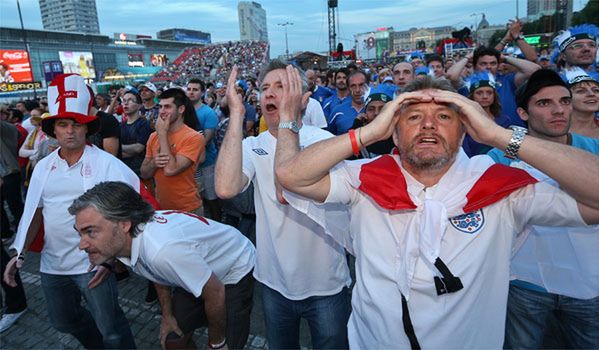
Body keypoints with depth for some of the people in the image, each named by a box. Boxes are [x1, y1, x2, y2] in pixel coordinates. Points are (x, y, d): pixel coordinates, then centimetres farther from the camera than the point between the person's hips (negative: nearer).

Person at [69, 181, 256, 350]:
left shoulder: (164, 250, -41)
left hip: (235, 271, -7)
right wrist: (167, 315, 10)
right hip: (196, 272, 7)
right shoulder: (123, 239, -14)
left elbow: (215, 294, -28)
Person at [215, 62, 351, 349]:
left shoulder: (322, 140, -15)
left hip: (324, 283, -3)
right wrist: (236, 113, -24)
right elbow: (226, 188, -26)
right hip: (274, 281, 3)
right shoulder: (252, 146, -5)